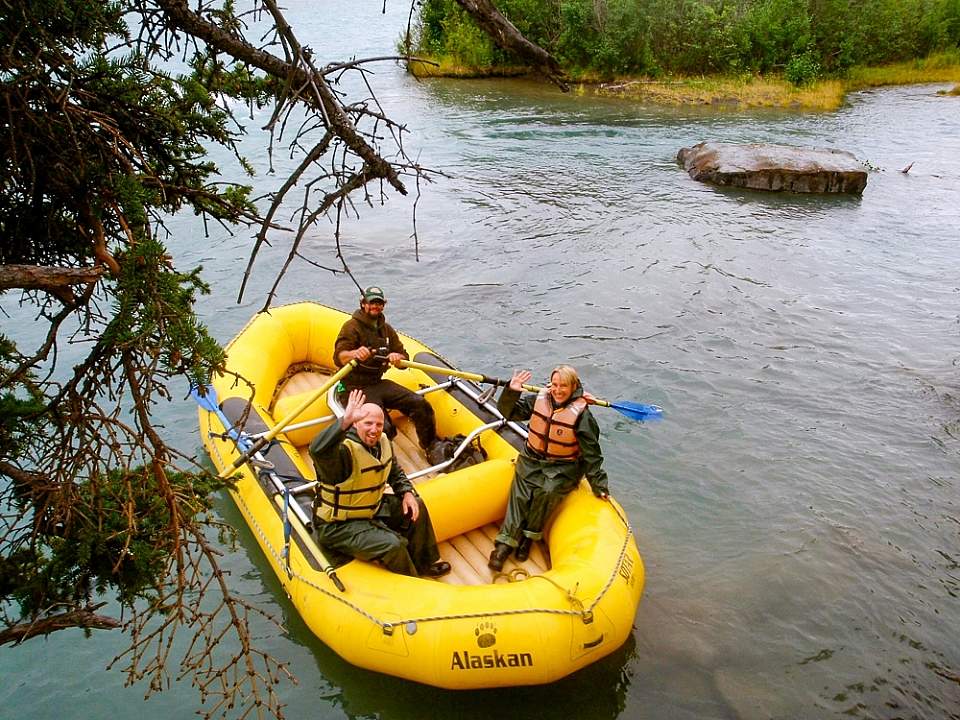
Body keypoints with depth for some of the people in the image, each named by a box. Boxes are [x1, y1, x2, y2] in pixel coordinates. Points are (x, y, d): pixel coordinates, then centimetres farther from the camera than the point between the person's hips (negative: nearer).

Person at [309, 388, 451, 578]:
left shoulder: (383, 442, -2)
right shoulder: (343, 450, -29)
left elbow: (395, 472, 16)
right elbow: (317, 450, -53)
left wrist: (407, 492, -2)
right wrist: (345, 421, -62)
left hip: (372, 509, 9)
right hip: (337, 526, -9)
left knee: (415, 506, 8)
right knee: (392, 545, -24)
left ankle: (425, 564, 24)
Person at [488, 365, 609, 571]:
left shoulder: (581, 414, -14)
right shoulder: (538, 400, -2)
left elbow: (591, 453, -9)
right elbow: (509, 411, 2)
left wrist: (599, 485, -8)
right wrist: (511, 392, -19)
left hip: (562, 468, -3)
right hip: (532, 460, 3)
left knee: (547, 492, -29)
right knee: (519, 494, -18)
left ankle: (530, 536, -8)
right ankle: (505, 543, -16)